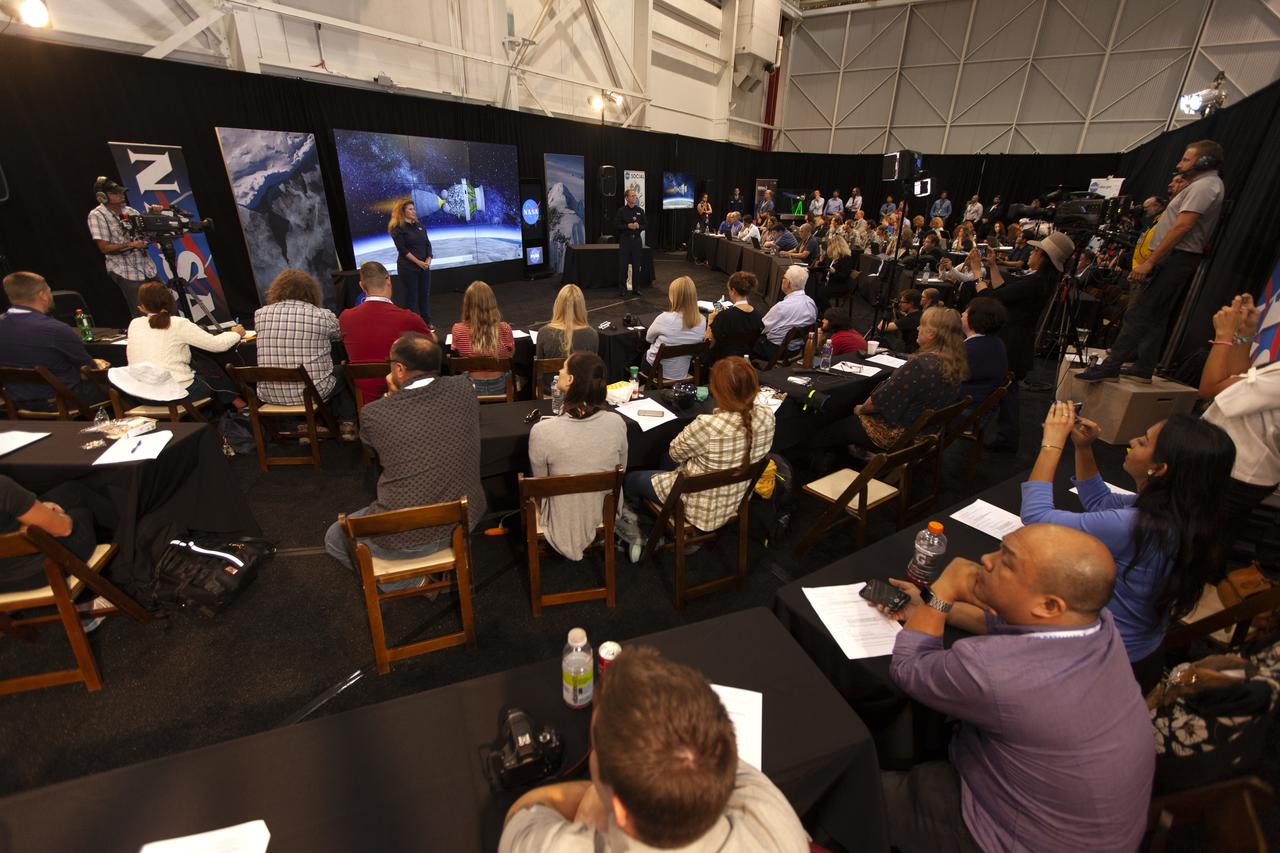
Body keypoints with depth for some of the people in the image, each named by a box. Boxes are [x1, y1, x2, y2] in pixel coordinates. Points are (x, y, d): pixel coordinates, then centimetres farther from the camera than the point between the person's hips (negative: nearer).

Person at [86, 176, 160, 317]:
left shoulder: (129, 210, 9)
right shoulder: (96, 215, -6)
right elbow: (104, 248, -11)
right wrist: (131, 244, -22)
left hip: (148, 268, 5)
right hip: (126, 273, -5)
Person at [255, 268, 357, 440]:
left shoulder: (260, 314, -2)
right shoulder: (322, 315, -10)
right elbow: (340, 335, 10)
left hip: (270, 395, 4)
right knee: (341, 372, 28)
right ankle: (347, 424, 26)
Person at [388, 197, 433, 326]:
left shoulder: (420, 225, 12)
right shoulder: (397, 228, -6)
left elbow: (428, 244, 8)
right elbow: (403, 249, -12)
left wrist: (428, 259, -8)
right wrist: (418, 262, -17)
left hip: (424, 266, 5)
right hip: (408, 267, -5)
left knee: (425, 294, 8)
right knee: (411, 296, 0)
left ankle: (427, 322, 17)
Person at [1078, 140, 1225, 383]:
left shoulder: (1203, 185, -10)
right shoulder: (1210, 185, 23)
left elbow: (1181, 227, -19)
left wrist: (1149, 262, -21)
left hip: (1176, 258, -10)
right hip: (1184, 258, 10)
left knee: (1138, 314, -15)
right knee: (1154, 317, 8)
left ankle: (1110, 367, -18)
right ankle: (1143, 369, 10)